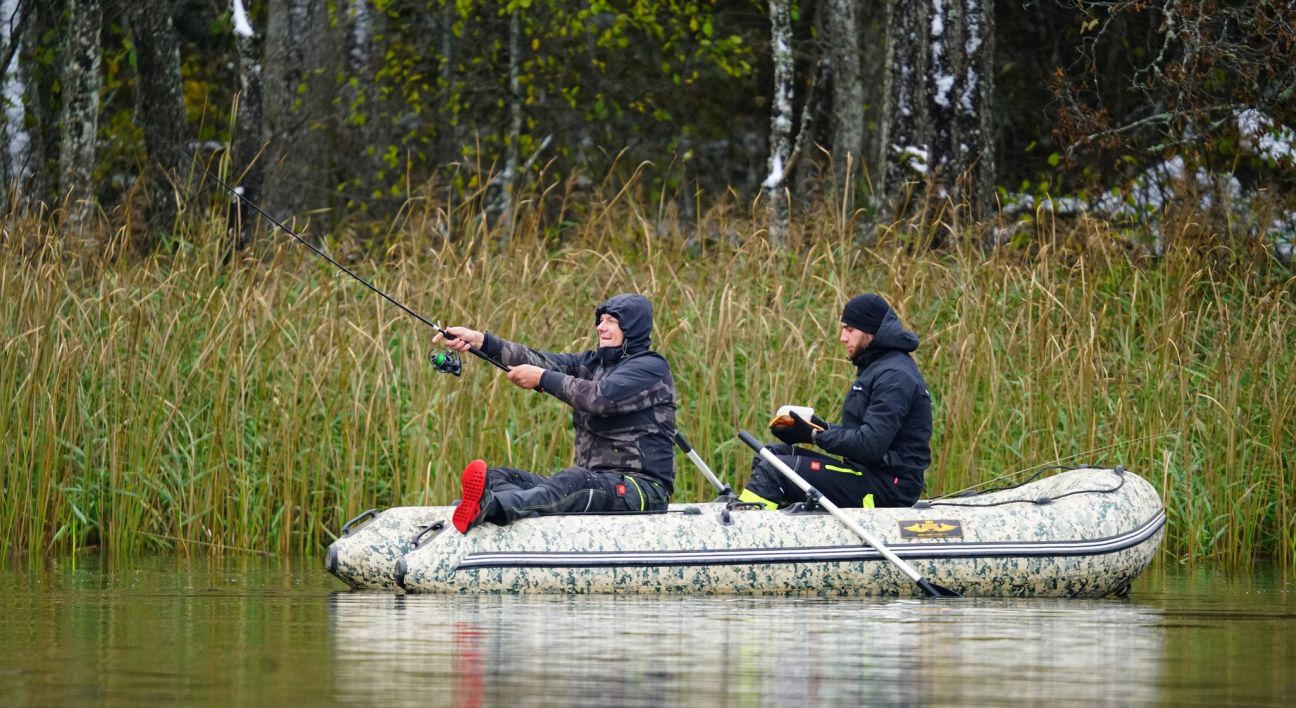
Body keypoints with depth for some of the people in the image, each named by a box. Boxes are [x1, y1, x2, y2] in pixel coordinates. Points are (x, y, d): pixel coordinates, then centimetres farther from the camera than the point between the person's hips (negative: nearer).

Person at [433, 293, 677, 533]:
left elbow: (602, 397, -21)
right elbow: (540, 361, 3)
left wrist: (542, 378, -15)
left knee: (573, 481, -37)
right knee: (499, 477, -11)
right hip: (593, 481, 8)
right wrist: (480, 341, -11)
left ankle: (492, 507, -64)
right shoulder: (592, 363, 19)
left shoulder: (652, 368, -4)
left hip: (644, 488, -8)